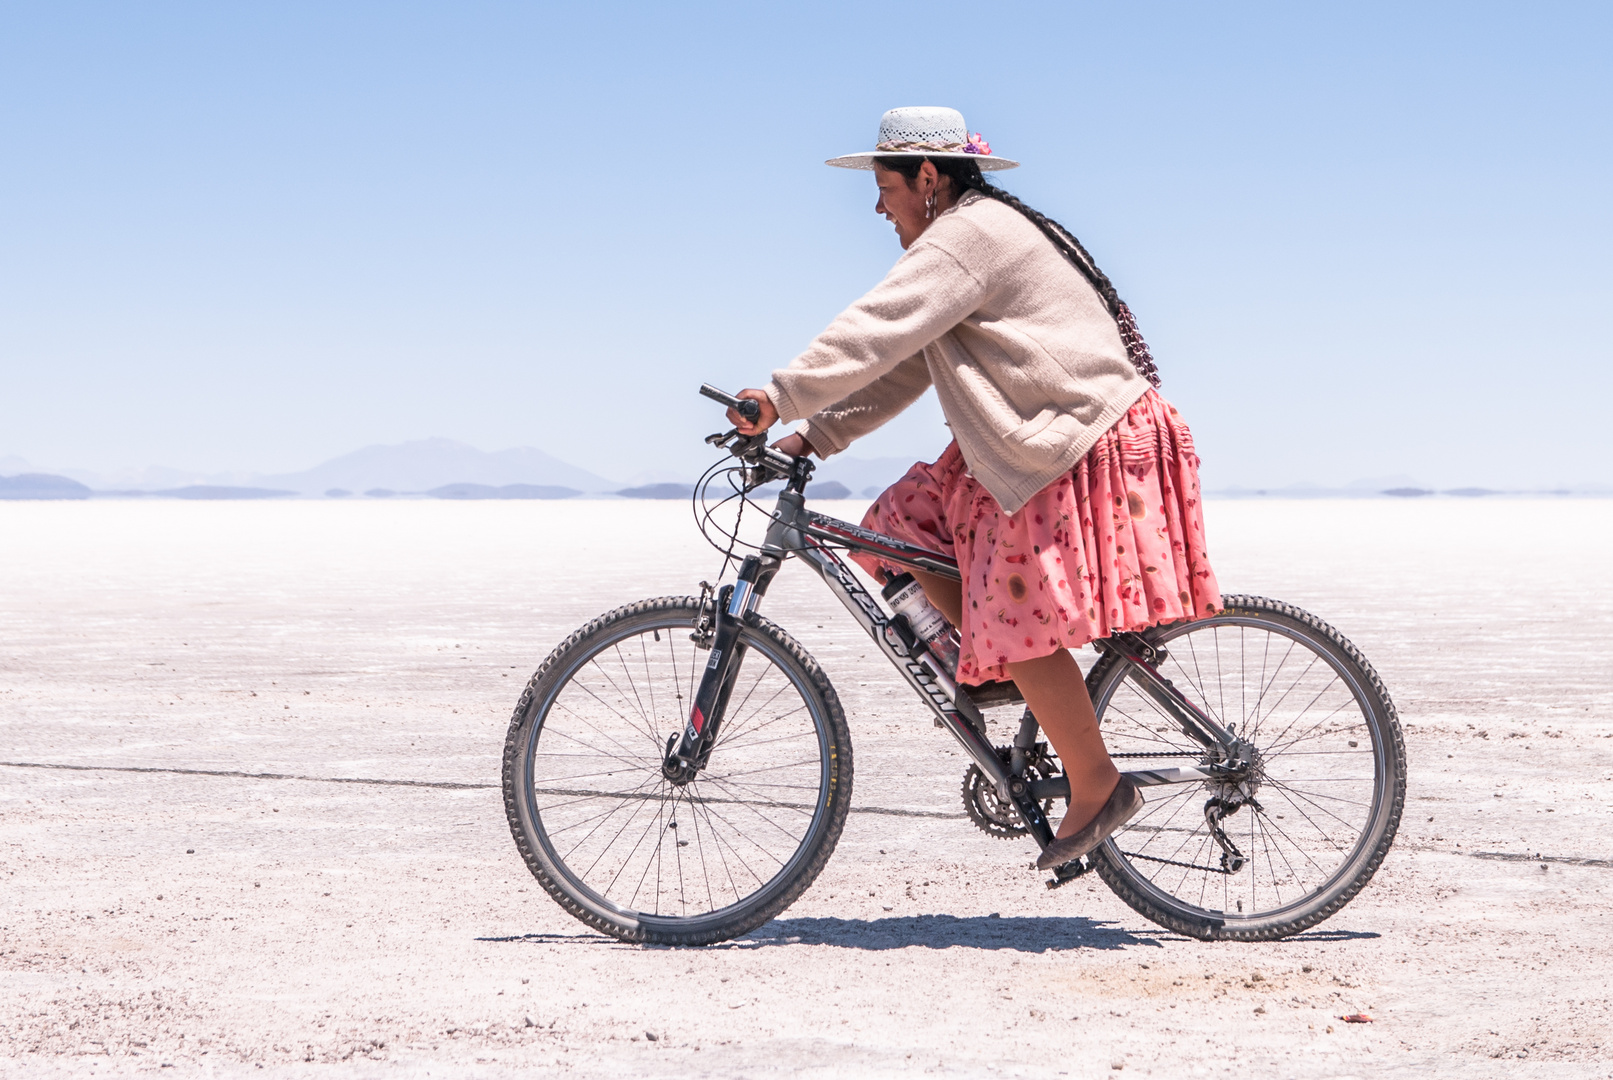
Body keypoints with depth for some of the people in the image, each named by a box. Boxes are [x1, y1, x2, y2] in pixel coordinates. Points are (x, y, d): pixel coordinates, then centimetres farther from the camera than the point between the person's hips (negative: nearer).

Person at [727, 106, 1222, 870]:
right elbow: (902, 367, 19)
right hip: (1039, 443, 11)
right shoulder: (975, 235, 19)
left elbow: (879, 330, -24)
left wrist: (783, 396, -24)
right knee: (903, 525, 7)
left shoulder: (970, 234, -13)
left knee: (1021, 619, -13)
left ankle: (1097, 787, -4)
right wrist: (815, 435, 11)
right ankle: (990, 664, 11)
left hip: (1086, 448, -11)